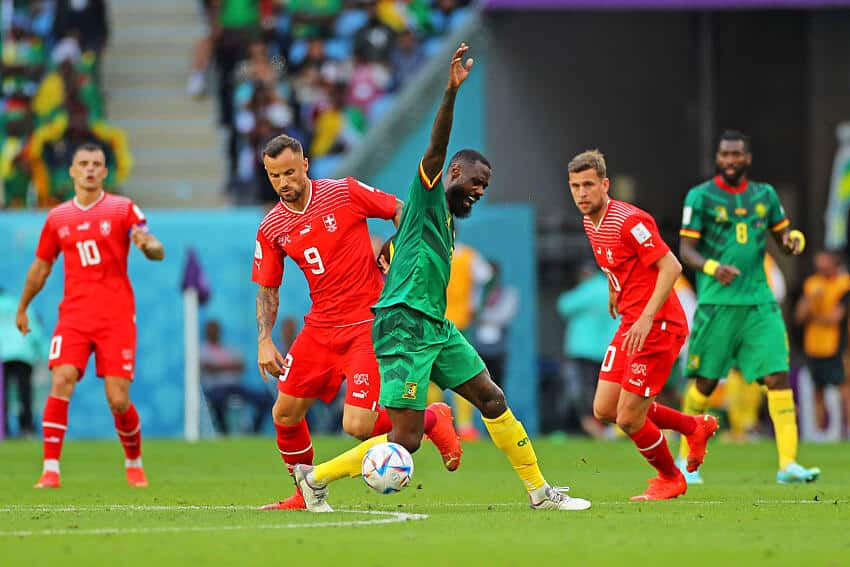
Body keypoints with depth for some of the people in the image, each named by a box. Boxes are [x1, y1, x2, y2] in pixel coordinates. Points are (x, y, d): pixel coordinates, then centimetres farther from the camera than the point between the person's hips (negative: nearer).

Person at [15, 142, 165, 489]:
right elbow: (40, 268, 24)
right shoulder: (57, 218, 12)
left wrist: (148, 245, -29)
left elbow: (157, 252, -5)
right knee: (61, 383, -18)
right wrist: (22, 308, 30)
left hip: (117, 317, -2)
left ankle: (134, 464, 20)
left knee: (118, 400, -5)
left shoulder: (123, 209, 3)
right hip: (73, 315, 2)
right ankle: (51, 470, -16)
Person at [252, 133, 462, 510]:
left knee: (358, 426, -16)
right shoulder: (271, 229, 3)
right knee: (285, 414, 2)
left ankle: (433, 420, 11)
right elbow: (267, 289, 11)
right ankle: (305, 494, 24)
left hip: (367, 323, -5)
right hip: (320, 326, 5)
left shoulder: (345, 193, -9)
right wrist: (264, 341, 0)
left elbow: (400, 211, 2)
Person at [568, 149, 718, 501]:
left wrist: (647, 318, -29)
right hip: (630, 325, 9)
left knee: (629, 418, -8)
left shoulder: (629, 221, -19)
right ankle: (695, 427, 24)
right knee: (604, 410, 7)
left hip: (658, 326, -9)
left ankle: (670, 478, 20)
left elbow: (671, 267, -23)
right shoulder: (590, 223, 9)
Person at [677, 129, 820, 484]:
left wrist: (794, 239, -5)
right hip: (717, 303, -3)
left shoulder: (764, 195, 12)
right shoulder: (700, 197, -1)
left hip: (759, 302, 3)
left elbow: (783, 235, 20)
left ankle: (787, 464, -12)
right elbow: (686, 249, -5)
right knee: (706, 381, 3)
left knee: (778, 376, -9)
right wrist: (713, 268, -24)